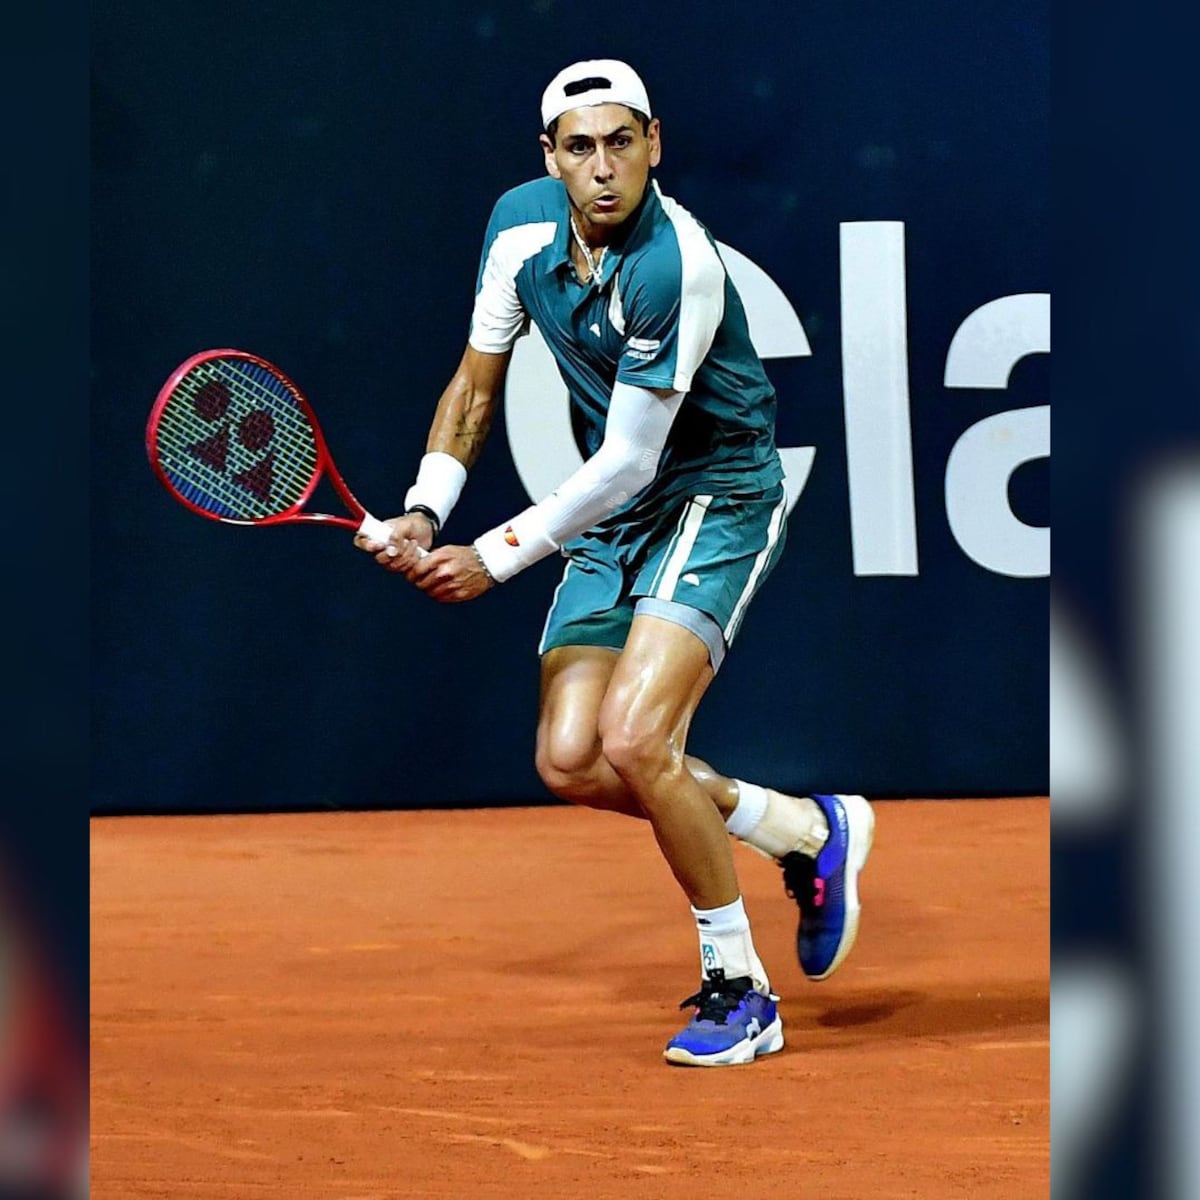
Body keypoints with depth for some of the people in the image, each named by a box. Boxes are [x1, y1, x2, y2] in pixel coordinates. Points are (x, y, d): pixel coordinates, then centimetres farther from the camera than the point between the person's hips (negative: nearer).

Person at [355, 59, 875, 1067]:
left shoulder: (677, 266, -26)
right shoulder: (521, 222, -4)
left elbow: (628, 462, -21)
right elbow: (476, 384, 10)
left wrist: (496, 558, -15)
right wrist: (424, 514, -3)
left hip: (717, 498, -7)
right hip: (611, 518, 7)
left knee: (634, 741, -23)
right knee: (571, 763, -3)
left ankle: (740, 990, -7)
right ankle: (806, 831, 17)